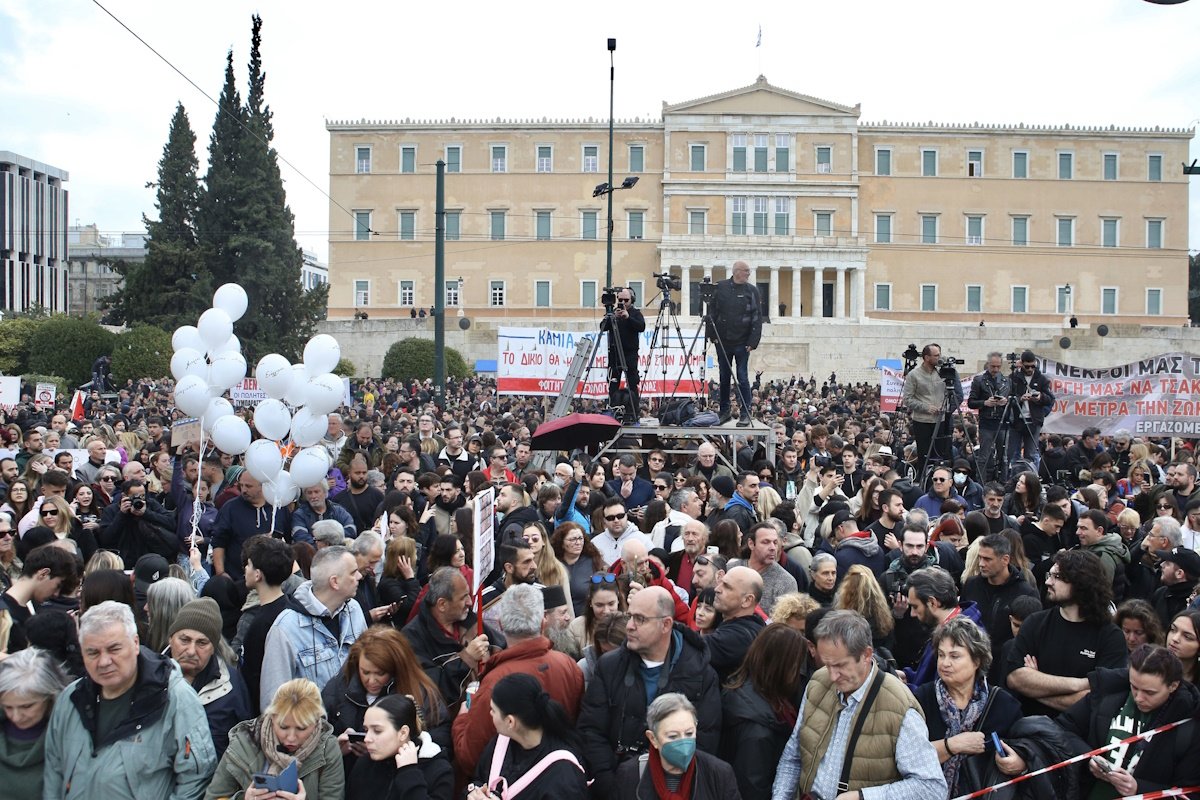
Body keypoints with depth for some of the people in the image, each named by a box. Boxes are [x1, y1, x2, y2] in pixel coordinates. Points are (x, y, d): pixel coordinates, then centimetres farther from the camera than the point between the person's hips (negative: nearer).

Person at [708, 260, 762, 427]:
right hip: (723, 341, 2)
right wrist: (712, 334, -1)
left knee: (742, 378, -2)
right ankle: (725, 411, 21)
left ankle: (745, 414, 4)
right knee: (724, 377, 10)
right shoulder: (720, 287, 4)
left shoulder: (752, 290, -1)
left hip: (742, 343, -2)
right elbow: (712, 311, 7)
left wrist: (753, 341, -11)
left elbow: (757, 317, -4)